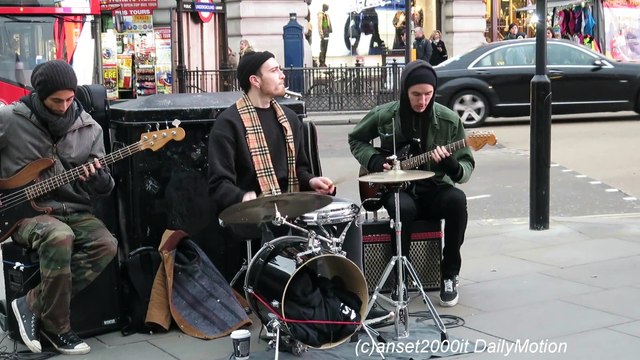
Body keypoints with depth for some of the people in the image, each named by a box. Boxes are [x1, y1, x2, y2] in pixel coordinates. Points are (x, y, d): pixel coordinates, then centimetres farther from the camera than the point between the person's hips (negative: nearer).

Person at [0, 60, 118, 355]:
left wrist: (98, 179, -17)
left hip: (72, 210, 4)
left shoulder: (89, 128, 2)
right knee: (59, 237, -36)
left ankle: (32, 305, -14)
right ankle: (55, 327, -17)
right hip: (24, 210, -4)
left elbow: (104, 189, 6)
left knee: (106, 245, -25)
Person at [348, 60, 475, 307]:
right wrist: (374, 160, -6)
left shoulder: (448, 120, -6)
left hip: (433, 188, 1)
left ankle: (450, 276, -14)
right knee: (404, 208, -36)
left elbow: (467, 168, -4)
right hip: (396, 188, -1)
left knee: (457, 200, -32)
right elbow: (356, 140, 13)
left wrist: (452, 165, -28)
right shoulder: (384, 116, -5)